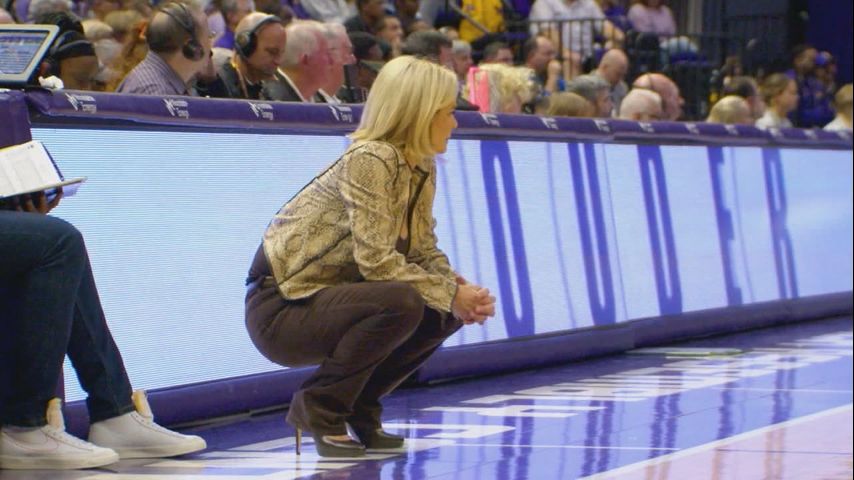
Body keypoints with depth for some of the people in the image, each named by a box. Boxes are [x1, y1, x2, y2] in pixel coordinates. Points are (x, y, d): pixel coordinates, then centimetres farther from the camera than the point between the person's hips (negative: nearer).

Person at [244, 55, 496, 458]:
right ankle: (318, 407, -12)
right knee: (401, 302, -30)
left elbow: (424, 250, 7)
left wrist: (458, 289, -12)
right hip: (281, 305, -9)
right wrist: (450, 295, -22)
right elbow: (377, 260, -27)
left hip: (330, 296, 9)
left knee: (447, 313, -2)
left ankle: (358, 407, 10)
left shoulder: (422, 166, 6)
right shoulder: (369, 160, -21)